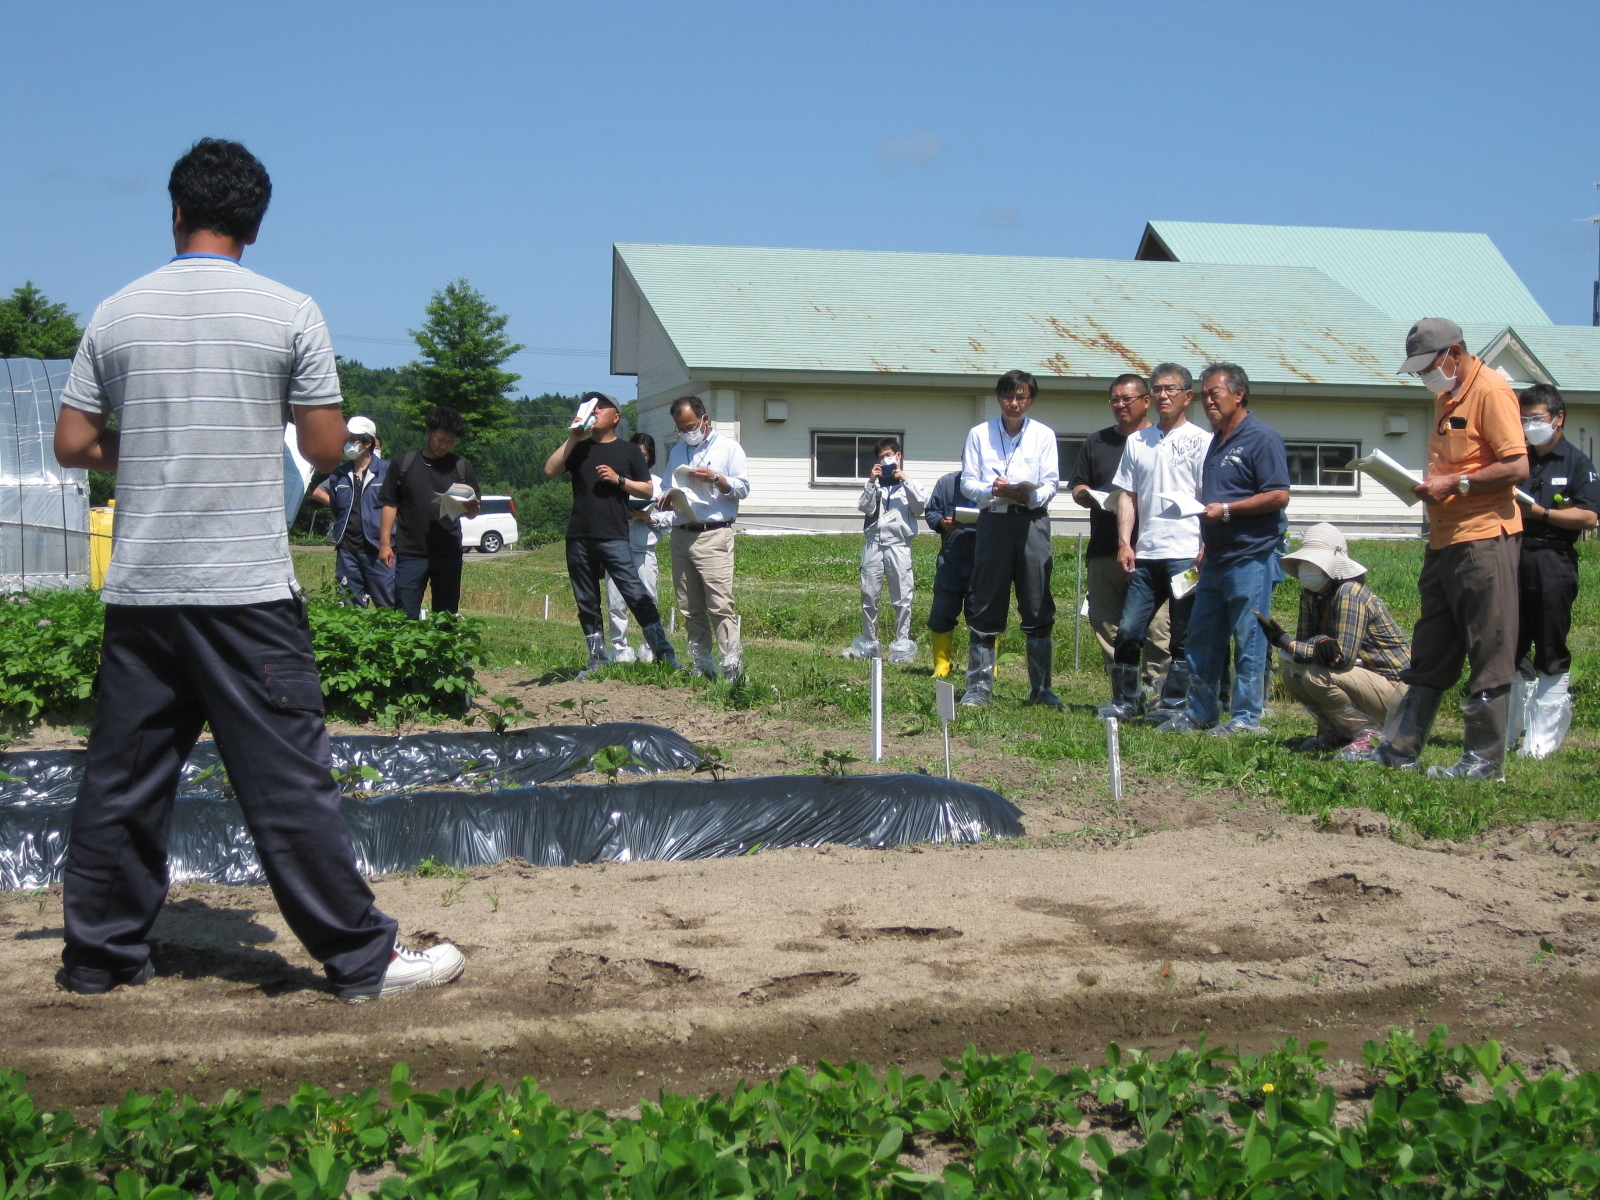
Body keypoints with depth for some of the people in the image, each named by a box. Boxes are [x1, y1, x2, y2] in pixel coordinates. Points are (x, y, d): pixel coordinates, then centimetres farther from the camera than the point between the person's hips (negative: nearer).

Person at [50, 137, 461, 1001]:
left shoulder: (116, 315, 5)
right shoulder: (287, 313, -5)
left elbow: (73, 445, 6)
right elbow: (326, 450, -2)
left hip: (140, 587, 4)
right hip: (247, 587, -3)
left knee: (121, 776, 12)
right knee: (289, 782, -1)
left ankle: (98, 954, 19)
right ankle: (363, 960, 5)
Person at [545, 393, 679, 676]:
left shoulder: (629, 450, 9)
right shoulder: (578, 449, 14)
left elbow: (648, 491, 7)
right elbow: (550, 470, -1)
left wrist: (619, 480, -8)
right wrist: (573, 437, -4)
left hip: (614, 538, -4)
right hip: (579, 539, 4)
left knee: (637, 596, -11)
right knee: (587, 604, 7)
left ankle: (664, 654, -9)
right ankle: (597, 659, 14)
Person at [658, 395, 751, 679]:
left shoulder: (728, 448, 5)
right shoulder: (676, 452, 22)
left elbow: (743, 488, 0)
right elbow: (668, 488, 27)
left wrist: (715, 479, -16)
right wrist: (664, 501, 5)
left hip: (714, 535, -6)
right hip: (681, 536, 6)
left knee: (720, 605, -13)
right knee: (689, 608, 5)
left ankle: (732, 664, -13)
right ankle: (702, 664, 12)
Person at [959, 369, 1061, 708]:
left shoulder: (1044, 435, 10)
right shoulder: (980, 434, 10)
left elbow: (1051, 484, 4)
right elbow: (967, 482, 5)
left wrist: (1030, 495, -17)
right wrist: (993, 491, -15)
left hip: (1032, 521, 0)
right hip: (993, 521, 0)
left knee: (1038, 610, 0)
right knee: (985, 607, 0)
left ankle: (1041, 689, 7)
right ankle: (978, 688, 5)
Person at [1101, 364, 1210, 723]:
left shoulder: (1200, 441, 1)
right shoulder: (1137, 441, 15)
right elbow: (1127, 494, 15)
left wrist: (1205, 551, -11)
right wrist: (1125, 542, 4)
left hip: (1185, 555, -4)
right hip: (1144, 554, 4)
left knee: (1182, 637, 1)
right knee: (1128, 630, 2)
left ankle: (1173, 704, 8)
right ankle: (1125, 700, 12)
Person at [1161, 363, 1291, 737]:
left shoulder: (1261, 437, -9)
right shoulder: (1217, 441, 19)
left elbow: (1279, 495, -17)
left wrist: (1226, 510, -19)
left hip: (1250, 558, -9)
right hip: (1216, 559, 9)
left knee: (1249, 640, -3)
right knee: (1202, 639, 11)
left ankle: (1247, 717, 2)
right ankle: (1200, 712, 20)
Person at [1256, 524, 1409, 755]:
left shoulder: (1350, 594, -21)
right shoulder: (1311, 595, 5)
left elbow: (1344, 656, -27)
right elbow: (1304, 639, 1)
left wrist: (1287, 643, -23)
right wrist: (1322, 641, -24)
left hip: (1393, 689, -8)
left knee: (1315, 676, -27)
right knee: (1291, 673, -2)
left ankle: (1369, 731, -11)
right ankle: (1336, 732, 10)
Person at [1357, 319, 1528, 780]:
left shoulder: (1491, 391, -11)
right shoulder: (1446, 396, 17)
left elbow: (1517, 467, -19)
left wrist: (1455, 484, -19)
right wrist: (1430, 486, 10)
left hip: (1484, 539, -10)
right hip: (1445, 540, 10)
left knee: (1489, 656, -3)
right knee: (1428, 655, 12)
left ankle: (1484, 759, 1)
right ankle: (1399, 748, 17)